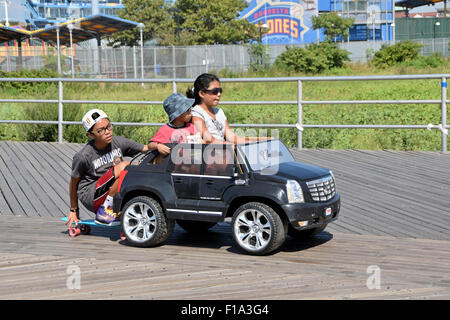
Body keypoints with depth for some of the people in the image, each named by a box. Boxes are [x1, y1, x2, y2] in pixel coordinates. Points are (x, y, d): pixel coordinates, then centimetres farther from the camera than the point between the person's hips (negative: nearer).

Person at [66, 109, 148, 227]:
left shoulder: (118, 142, -3)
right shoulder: (83, 156, -15)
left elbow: (146, 149, 1)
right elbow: (73, 183, -2)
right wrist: (73, 210, 7)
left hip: (114, 194, 6)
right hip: (91, 198, -6)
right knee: (124, 167, -26)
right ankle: (104, 213, -18)